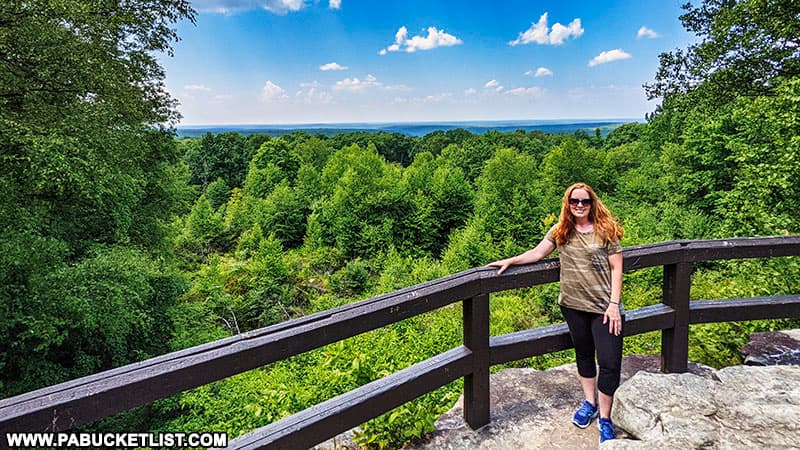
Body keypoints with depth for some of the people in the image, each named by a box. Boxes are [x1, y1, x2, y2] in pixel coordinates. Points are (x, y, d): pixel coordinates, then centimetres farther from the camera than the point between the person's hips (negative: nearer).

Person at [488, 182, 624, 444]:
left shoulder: (605, 230, -5)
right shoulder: (560, 231, 3)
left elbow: (616, 269, -5)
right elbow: (537, 253, 9)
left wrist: (614, 304, -11)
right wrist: (509, 261, -1)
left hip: (604, 306, -3)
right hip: (573, 305, 3)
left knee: (609, 363, -3)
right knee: (584, 354, 18)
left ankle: (604, 418, 14)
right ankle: (589, 403, 37)